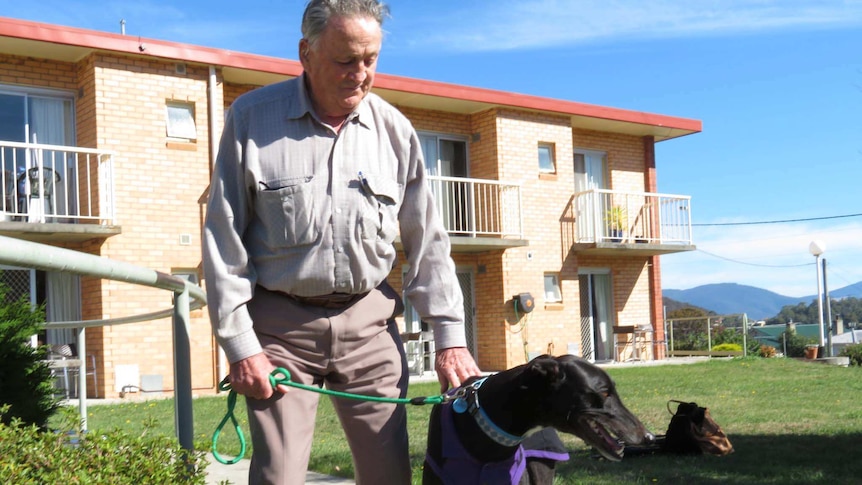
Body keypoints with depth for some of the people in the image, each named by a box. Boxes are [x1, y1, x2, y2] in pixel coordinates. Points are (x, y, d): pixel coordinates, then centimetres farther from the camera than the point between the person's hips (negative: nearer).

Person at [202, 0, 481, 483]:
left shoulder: (394, 129, 3)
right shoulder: (251, 117, -5)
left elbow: (427, 242, 7)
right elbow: (223, 240, -5)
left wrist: (450, 336, 1)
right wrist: (240, 344, -9)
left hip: (369, 321, 3)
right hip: (281, 322, -2)